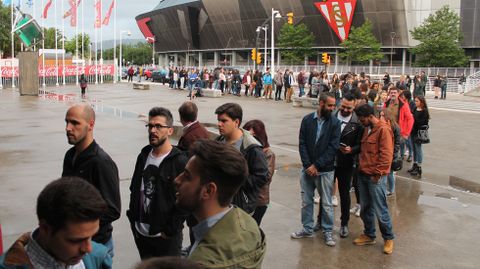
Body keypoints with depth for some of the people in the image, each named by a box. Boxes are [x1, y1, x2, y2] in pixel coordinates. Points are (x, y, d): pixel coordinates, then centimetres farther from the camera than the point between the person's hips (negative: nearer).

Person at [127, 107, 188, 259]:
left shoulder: (180, 161, -14)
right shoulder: (144, 156, 5)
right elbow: (134, 189, 13)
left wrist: (170, 231, -14)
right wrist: (133, 220, 8)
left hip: (166, 237, -5)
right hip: (141, 233, 6)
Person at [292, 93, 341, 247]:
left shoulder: (335, 123, -6)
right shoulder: (307, 120, 0)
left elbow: (333, 147, -11)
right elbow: (302, 143, -2)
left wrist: (317, 165, -14)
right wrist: (308, 165, -11)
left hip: (325, 170, -2)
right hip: (308, 168, 2)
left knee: (326, 203, 7)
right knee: (306, 201, 12)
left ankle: (328, 231, 22)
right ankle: (307, 229, 27)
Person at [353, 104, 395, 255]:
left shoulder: (383, 129, -13)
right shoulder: (366, 129, 13)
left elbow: (386, 155, -16)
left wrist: (378, 173, -14)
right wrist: (361, 168, 10)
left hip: (375, 177, -8)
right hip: (363, 174, 8)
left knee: (380, 210, 1)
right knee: (365, 208, 14)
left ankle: (388, 238, 17)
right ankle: (369, 235, 27)